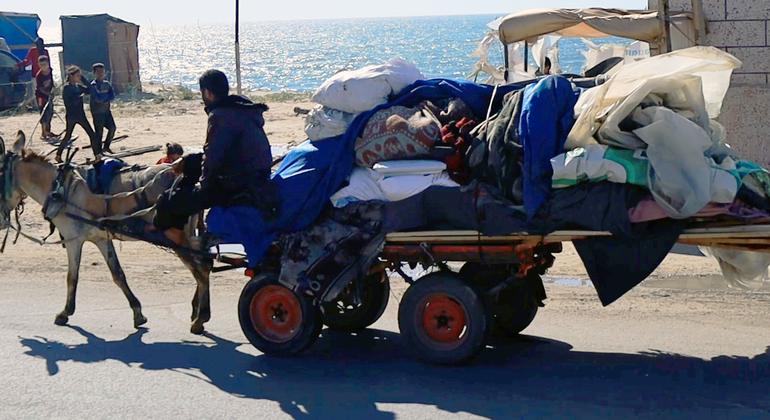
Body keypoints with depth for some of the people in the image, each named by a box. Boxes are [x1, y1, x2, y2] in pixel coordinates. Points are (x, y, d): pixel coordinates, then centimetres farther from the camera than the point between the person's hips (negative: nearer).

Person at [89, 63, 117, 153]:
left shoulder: (107, 84, 8)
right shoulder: (93, 85, -12)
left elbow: (112, 96, -2)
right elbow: (97, 98, -22)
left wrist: (103, 97, -17)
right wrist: (107, 95, -8)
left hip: (106, 111, 6)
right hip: (97, 112, -6)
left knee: (112, 128, 6)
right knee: (99, 132, -2)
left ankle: (106, 147, 22)